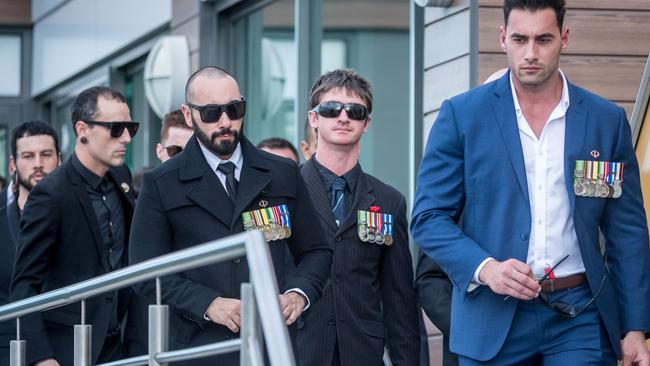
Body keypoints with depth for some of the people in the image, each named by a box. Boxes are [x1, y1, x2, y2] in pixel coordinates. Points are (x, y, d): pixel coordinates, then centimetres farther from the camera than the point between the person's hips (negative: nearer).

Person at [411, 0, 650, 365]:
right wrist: (484, 268, -16)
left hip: (580, 319, 1)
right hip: (492, 319, 0)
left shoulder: (608, 120, 6)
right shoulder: (462, 115, 1)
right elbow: (429, 218, 0)